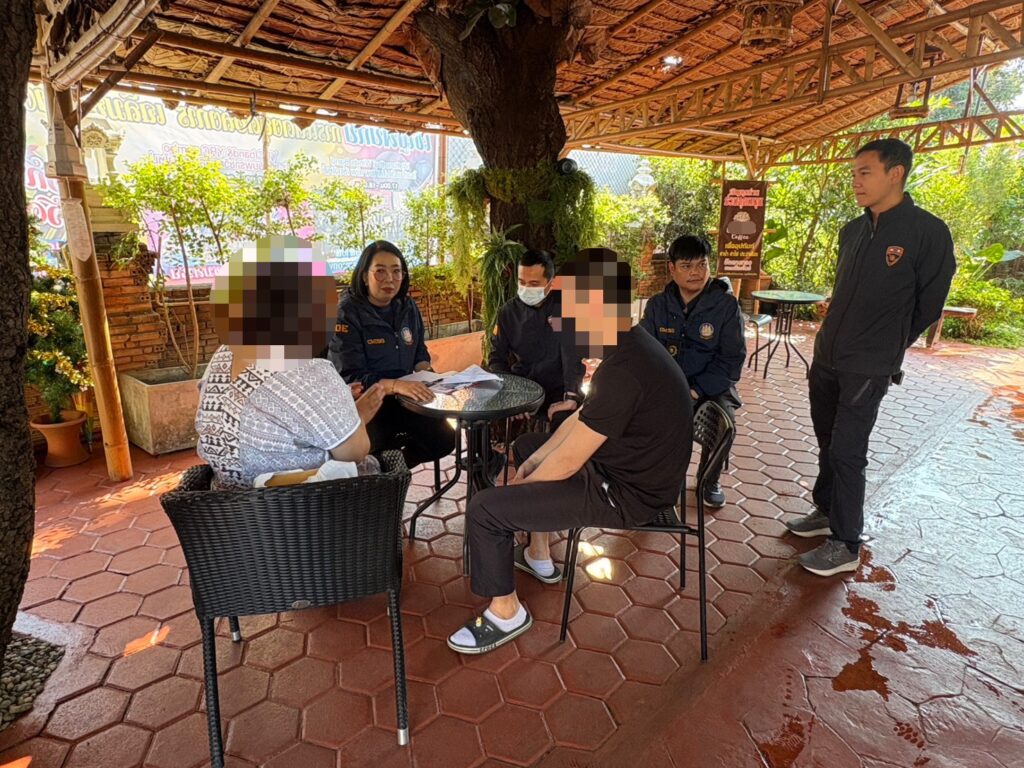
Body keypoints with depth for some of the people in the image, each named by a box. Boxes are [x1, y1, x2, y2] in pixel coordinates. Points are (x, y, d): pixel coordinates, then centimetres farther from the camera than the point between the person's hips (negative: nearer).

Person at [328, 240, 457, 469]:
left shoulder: (408, 307, 3)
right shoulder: (347, 313, -16)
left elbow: (419, 354, 14)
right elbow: (351, 377, -22)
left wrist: (424, 374, -11)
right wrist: (395, 385, -39)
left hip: (405, 398, 6)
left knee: (445, 439, -6)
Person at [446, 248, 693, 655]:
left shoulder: (624, 370, -31)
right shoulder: (630, 346, 1)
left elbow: (566, 463, -24)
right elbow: (581, 419, 9)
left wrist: (519, 485, -6)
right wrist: (530, 463, 7)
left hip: (626, 494, -10)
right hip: (628, 468, 10)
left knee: (484, 509, -11)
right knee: (526, 445, 26)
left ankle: (506, 613, 13)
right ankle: (538, 557, 37)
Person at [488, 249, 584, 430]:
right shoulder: (508, 311, 2)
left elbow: (573, 353, -17)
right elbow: (497, 357, 6)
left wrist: (571, 396, -30)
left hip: (557, 388, -3)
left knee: (566, 421, -31)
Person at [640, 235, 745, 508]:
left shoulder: (726, 304, -5)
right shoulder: (657, 305, 3)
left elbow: (731, 359, -8)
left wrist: (696, 391, -20)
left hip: (711, 385, -1)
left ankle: (710, 481, 5)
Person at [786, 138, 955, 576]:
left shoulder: (927, 232, -10)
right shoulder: (852, 231, 8)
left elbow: (927, 308, -4)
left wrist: (883, 350, 5)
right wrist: (834, 341, 13)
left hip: (867, 369, -6)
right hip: (825, 359, 6)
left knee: (847, 453, -3)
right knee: (828, 443, 16)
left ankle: (846, 546, 10)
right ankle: (826, 512, 34)